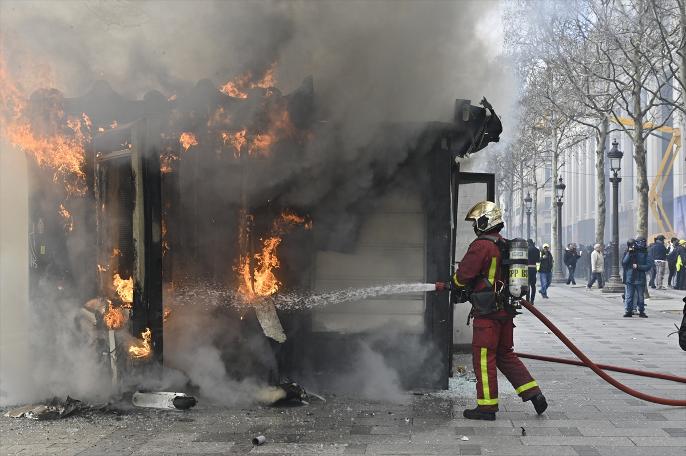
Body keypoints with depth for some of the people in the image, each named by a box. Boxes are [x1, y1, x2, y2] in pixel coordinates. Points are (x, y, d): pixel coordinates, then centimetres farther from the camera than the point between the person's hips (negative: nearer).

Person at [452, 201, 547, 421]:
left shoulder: (481, 245, -16)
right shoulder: (506, 246, 13)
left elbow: (463, 276, -15)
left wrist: (454, 282, 8)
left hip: (487, 312, -9)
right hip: (506, 309, 9)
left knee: (484, 356, 0)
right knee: (505, 354, 17)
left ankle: (487, 406, 4)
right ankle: (534, 393, 13)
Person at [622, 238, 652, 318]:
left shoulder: (645, 255, 3)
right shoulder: (629, 253, 7)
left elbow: (648, 266, -5)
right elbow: (624, 262, -4)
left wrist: (638, 266, -15)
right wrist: (629, 253, -12)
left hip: (640, 279, 0)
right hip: (630, 278, 0)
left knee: (640, 296, 5)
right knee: (629, 296, 1)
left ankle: (641, 312, 12)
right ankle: (628, 311, 8)